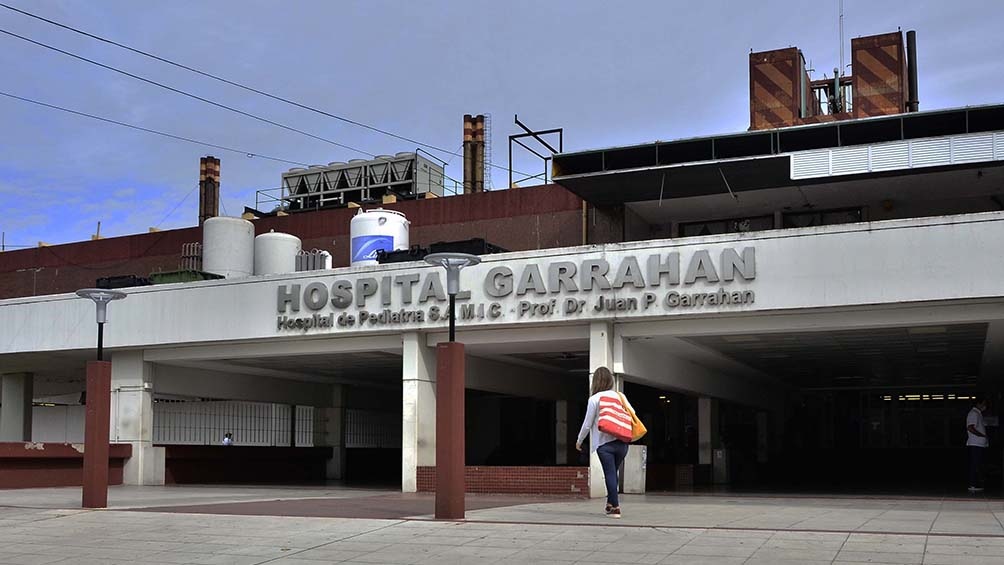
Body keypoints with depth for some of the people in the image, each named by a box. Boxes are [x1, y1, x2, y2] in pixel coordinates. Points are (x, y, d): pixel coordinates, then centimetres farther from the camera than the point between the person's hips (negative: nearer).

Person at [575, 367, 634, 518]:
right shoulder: (619, 396, 8)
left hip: (604, 444, -4)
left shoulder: (594, 399, -4)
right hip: (621, 442, 4)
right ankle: (611, 503, 16)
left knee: (610, 474, -2)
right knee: (613, 473, 16)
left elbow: (587, 424, -1)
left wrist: (579, 441, 12)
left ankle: (615, 507, -5)